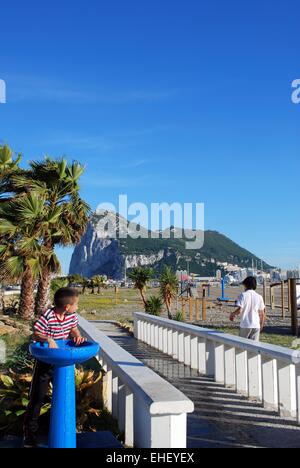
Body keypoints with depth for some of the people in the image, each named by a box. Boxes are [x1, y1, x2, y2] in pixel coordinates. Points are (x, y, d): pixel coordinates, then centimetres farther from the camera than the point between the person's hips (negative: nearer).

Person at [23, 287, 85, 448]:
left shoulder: (71, 316, -7)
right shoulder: (47, 317, -24)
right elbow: (36, 334, -21)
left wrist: (77, 336, -13)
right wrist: (48, 339, -39)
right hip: (45, 361, -5)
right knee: (37, 397, 4)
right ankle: (30, 432, 19)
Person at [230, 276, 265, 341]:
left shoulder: (243, 295, -6)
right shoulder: (259, 297, 5)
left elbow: (239, 310, -15)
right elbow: (262, 314, 7)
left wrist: (232, 314, 4)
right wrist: (261, 325, 20)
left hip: (245, 325, -2)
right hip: (256, 326, 2)